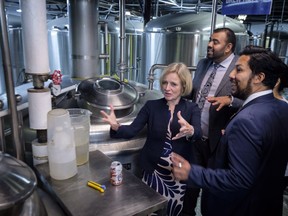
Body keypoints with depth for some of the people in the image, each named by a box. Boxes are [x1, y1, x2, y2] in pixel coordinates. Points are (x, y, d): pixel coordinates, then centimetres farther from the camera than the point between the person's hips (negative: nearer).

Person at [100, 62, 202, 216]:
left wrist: (190, 131, -45)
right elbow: (131, 131, -11)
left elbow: (198, 134, -22)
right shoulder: (152, 106, -4)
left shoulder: (192, 109, -4)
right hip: (153, 171, 0)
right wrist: (116, 127, -32)